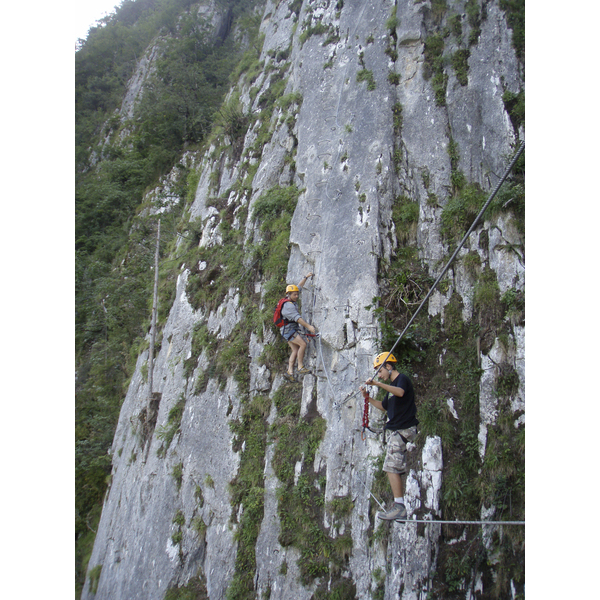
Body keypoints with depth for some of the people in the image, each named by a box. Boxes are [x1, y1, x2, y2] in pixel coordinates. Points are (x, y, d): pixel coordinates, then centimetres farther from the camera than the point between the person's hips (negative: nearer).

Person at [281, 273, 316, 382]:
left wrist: (306, 277, 26)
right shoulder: (288, 305, -16)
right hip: (289, 329, -10)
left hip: (292, 330, 10)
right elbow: (297, 318, -27)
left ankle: (290, 372, -5)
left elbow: (299, 287, 25)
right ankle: (300, 367, -17)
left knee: (296, 350, 1)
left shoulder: (292, 301, 13)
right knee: (303, 344, -21)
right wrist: (308, 326, -33)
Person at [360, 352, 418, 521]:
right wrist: (368, 398, 15)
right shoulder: (391, 386, 21)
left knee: (391, 467, -14)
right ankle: (399, 507, 16)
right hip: (398, 430, 10)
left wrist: (378, 384, -37)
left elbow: (400, 392, -31)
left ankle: (399, 507, -13)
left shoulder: (402, 379, -8)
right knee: (395, 469, 12)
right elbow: (384, 406, 27)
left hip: (404, 429, -10)